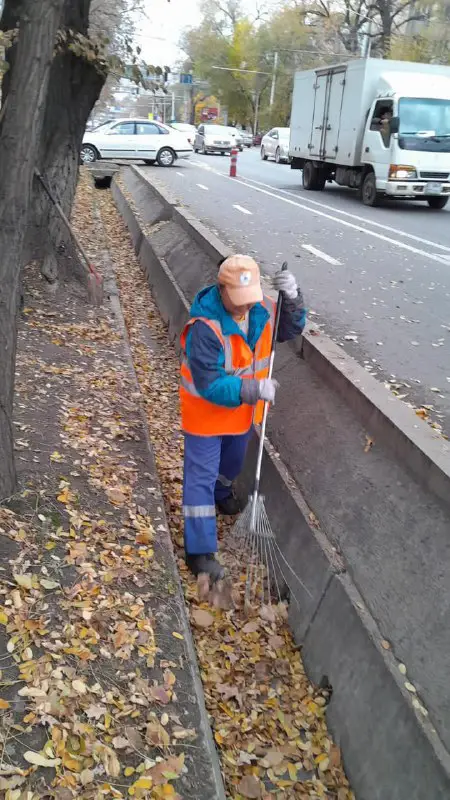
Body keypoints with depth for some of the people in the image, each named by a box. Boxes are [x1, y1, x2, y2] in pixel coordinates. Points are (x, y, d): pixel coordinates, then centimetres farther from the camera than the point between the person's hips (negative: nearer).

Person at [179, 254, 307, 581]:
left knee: (232, 462, 30)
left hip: (243, 411, 7)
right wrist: (252, 390, -44)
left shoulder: (262, 309, -12)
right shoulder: (205, 327, -34)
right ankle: (200, 551, 9)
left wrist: (292, 298, -17)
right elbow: (209, 384, -34)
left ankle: (221, 492, 63)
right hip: (207, 412, -7)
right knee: (201, 478, 0)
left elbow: (290, 329, 3)